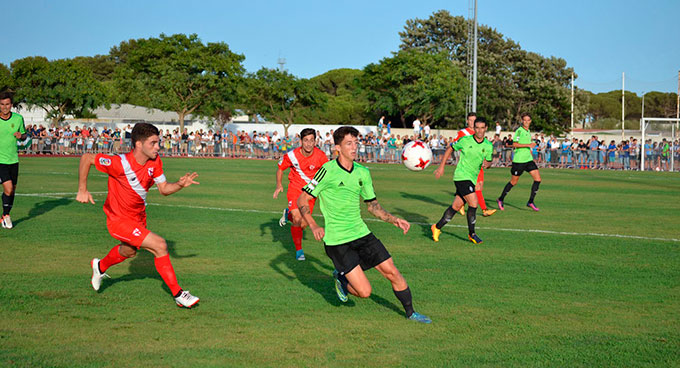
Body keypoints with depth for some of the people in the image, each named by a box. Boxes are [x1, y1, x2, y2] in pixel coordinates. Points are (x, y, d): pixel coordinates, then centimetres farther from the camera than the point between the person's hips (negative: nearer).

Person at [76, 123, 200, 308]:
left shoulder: (154, 161, -11)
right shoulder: (120, 163, -30)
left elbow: (164, 189, -4)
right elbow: (86, 158, -20)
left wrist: (180, 184, -24)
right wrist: (82, 190, -18)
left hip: (138, 217, 8)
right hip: (119, 220, -8)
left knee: (129, 251, 33)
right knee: (160, 245, -20)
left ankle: (100, 267, 64)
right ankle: (178, 294, -8)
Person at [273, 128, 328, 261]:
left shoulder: (320, 156, -16)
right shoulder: (292, 155, -16)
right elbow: (280, 168, 2)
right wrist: (279, 185, -8)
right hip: (295, 188, -1)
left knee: (303, 225, -2)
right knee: (297, 221, -15)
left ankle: (288, 214, 33)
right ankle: (298, 250, 8)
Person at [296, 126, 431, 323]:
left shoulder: (363, 172, 6)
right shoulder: (328, 171, -13)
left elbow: (372, 205, 18)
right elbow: (302, 200, -9)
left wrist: (393, 219, 5)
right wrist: (314, 226, -21)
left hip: (362, 233, 6)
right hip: (337, 241, -6)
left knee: (392, 272, 0)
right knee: (364, 291, -10)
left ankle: (411, 313, 22)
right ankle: (341, 278, 23)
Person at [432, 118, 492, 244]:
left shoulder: (488, 146, 4)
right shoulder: (465, 140, -7)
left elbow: (489, 161, 16)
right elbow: (450, 149, 6)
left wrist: (486, 164, -9)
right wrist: (441, 167, 4)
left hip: (472, 179, 5)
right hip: (461, 176, -5)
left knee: (457, 206, 9)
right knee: (473, 202, -16)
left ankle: (437, 227, 24)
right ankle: (472, 234, -1)